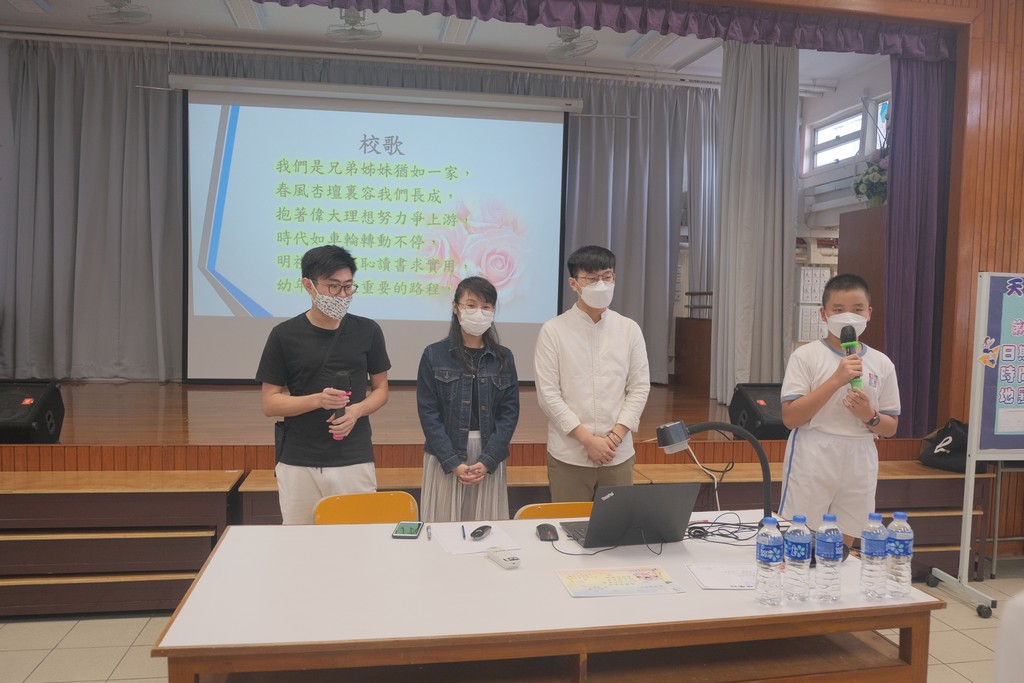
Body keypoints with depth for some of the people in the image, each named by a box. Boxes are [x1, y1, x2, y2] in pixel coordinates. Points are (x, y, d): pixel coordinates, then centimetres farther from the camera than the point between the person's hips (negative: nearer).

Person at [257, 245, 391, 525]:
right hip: (298, 465, 0)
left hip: (355, 462, 1)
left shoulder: (367, 331, 2)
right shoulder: (284, 335, -2)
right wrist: (317, 400, -17)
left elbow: (381, 388, 10)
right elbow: (270, 403, 0)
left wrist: (357, 410, -10)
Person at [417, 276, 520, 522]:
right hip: (445, 457, -1)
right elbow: (428, 413, -5)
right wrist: (453, 462, -12)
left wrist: (487, 461, -10)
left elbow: (509, 412, 1)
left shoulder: (504, 358, 6)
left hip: (489, 458, 2)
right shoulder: (434, 355, 0)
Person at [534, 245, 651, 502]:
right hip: (568, 456, -2)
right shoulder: (553, 331, -4)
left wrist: (615, 437, -7)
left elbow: (640, 387, 4)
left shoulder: (629, 329, 5)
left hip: (618, 454, 3)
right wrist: (588, 439, -12)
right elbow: (547, 393, -7)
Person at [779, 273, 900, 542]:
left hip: (858, 466, 4)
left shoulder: (882, 364, 6)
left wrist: (869, 416, -12)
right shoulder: (806, 356, -5)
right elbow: (790, 417, -13)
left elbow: (891, 428, 12)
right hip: (812, 462, -3)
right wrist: (836, 380, -20)